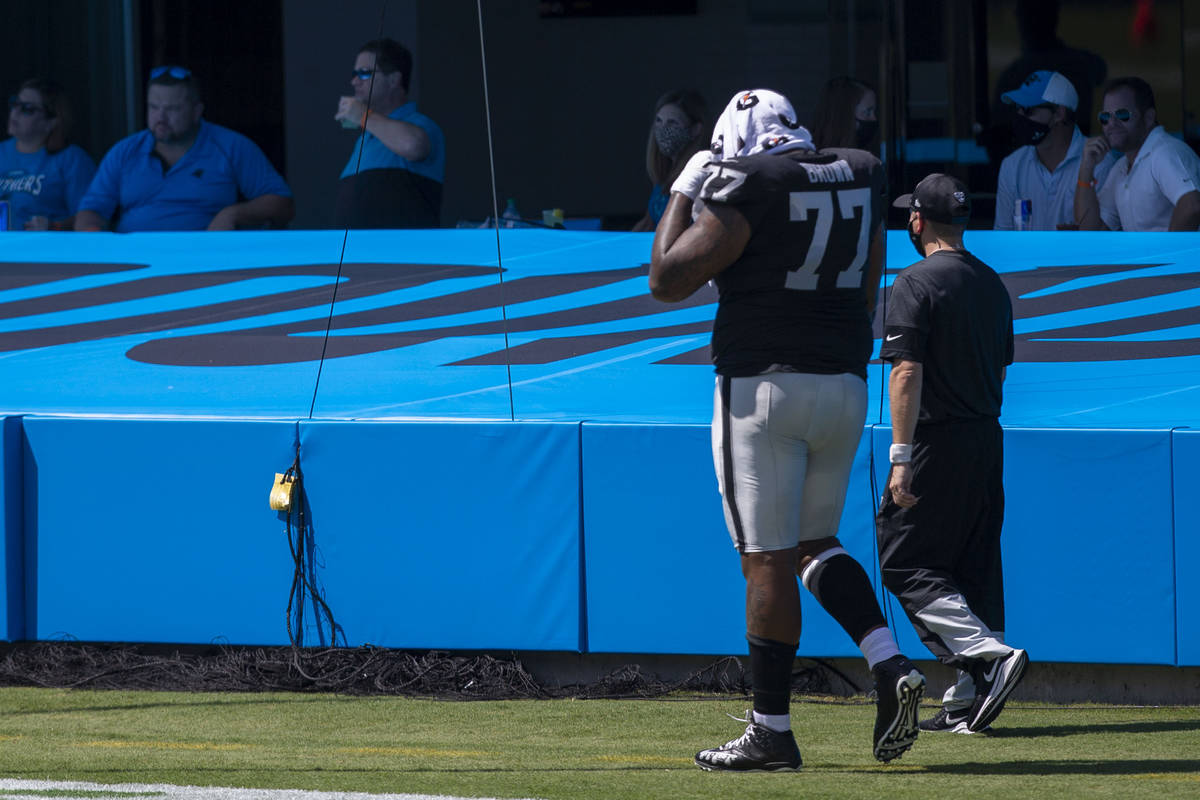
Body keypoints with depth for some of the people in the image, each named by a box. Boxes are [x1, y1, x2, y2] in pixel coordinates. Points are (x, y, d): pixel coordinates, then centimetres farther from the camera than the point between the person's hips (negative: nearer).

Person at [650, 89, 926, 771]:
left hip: (763, 385, -6)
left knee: (769, 560, -2)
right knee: (814, 542, 19)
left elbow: (666, 280, -8)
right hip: (846, 383, 6)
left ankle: (771, 729, 0)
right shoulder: (861, 178, 9)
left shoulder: (747, 186, -10)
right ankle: (892, 668, -1)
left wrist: (685, 195, 3)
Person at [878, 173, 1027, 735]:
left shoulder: (915, 284, -11)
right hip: (988, 439, 8)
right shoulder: (992, 284, 13)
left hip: (936, 443, -8)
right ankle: (967, 702, 8)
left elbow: (907, 372, -18)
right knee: (974, 567, 9)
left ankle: (990, 653, -17)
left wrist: (901, 457, -19)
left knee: (905, 562, -2)